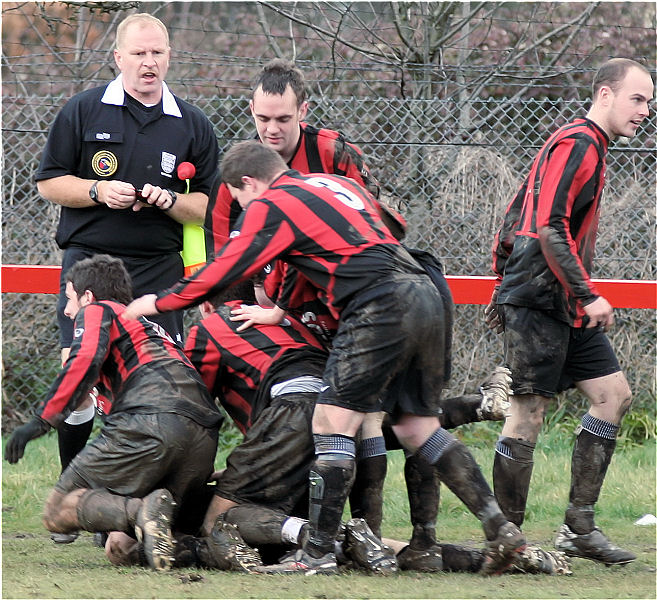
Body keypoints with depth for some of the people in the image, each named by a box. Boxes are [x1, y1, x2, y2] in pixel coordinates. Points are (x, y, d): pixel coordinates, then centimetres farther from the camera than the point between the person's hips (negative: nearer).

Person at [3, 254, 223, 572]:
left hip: (148, 425, -7)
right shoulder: (153, 328, 39)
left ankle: (139, 514, -25)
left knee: (57, 511, 4)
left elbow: (84, 361, -4)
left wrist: (40, 421, -6)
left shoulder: (97, 311, 16)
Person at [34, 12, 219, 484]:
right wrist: (98, 191, -10)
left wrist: (169, 200, -9)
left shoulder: (194, 126, 10)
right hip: (89, 259, -1)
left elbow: (211, 207, 11)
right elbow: (49, 182, 7)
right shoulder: (82, 111, 6)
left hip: (159, 268, 1)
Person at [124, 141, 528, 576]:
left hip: (381, 307, -8)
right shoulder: (340, 185, 26)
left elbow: (222, 273, 3)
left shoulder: (271, 206, 3)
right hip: (426, 296, 8)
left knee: (333, 422, -5)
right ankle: (500, 527, 7)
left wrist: (157, 303, 18)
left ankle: (319, 553, -8)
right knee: (418, 427, 13)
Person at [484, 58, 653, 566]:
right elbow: (550, 228, -21)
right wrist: (588, 296, -21)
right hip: (539, 302, -10)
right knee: (529, 410, -8)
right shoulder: (577, 145, -12)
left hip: (566, 308, 10)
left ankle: (579, 527, 5)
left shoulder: (587, 147, 20)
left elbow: (515, 218, 24)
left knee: (613, 394, 5)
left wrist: (504, 288, 25)